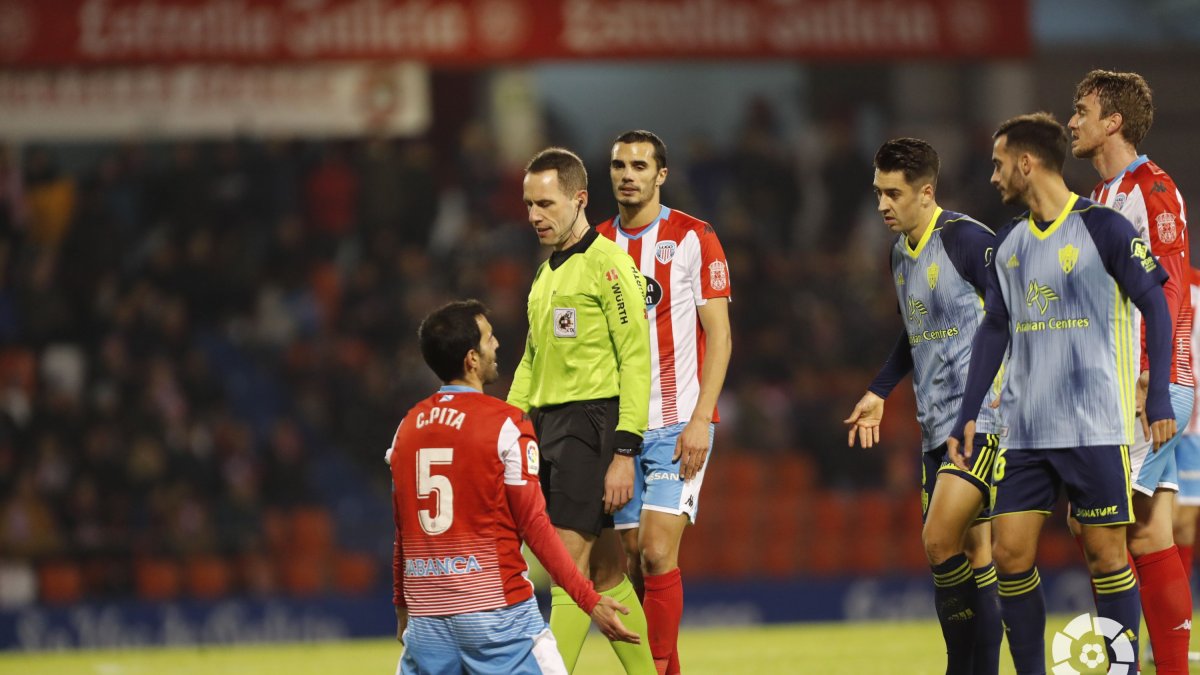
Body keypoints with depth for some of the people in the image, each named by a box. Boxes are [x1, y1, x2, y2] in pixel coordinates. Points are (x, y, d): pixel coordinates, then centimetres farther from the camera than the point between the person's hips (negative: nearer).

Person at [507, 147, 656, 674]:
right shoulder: (546, 275, 18)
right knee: (605, 570, 9)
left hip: (591, 423, -8)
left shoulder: (607, 264, -8)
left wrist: (624, 453, -18)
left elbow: (637, 360, -13)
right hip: (546, 425, 8)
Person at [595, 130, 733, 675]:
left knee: (657, 553, -15)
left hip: (678, 423, -5)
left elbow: (719, 336, -5)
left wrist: (701, 420, -14)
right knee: (633, 560, 3)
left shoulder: (692, 238, -3)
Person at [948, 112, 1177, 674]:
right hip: (1023, 431, 6)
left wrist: (1159, 398, -12)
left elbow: (1155, 306, -5)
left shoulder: (1103, 228, -6)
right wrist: (969, 413, 14)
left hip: (1095, 427, -6)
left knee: (1106, 553, -4)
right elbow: (993, 329, 19)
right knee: (1009, 553, -1)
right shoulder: (1008, 242, 13)